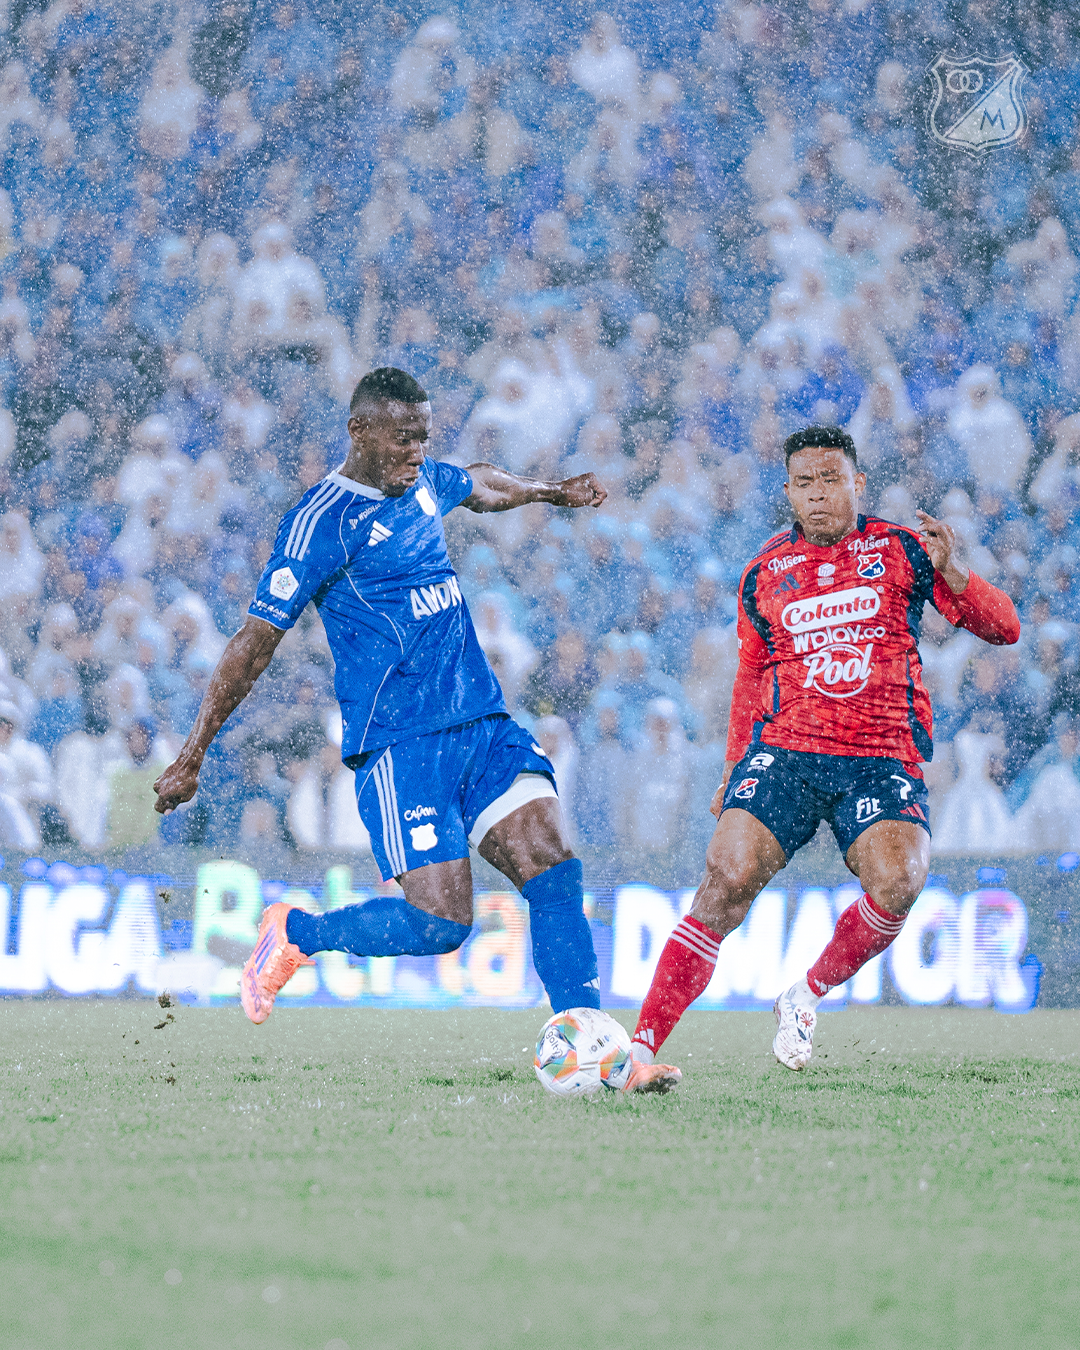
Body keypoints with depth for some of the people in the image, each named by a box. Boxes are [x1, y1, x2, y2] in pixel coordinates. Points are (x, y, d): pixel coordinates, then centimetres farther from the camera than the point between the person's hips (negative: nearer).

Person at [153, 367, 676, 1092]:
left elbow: (478, 483, 41)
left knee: (554, 870, -11)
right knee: (440, 923, -13)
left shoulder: (424, 483, 13)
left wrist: (551, 490, 50)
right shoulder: (323, 521, -10)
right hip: (402, 745, -7)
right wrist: (193, 755, -10)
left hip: (484, 725, 7)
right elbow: (257, 640, -10)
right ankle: (295, 933, 12)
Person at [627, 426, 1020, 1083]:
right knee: (728, 881, -21)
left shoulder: (901, 550, 7)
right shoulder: (765, 573, 13)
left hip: (883, 757, -1)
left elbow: (1003, 628, 5)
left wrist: (953, 573, -14)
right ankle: (641, 1045, -20)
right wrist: (734, 768, 19)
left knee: (896, 885, -27)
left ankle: (807, 997, 0)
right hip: (783, 751, 1)